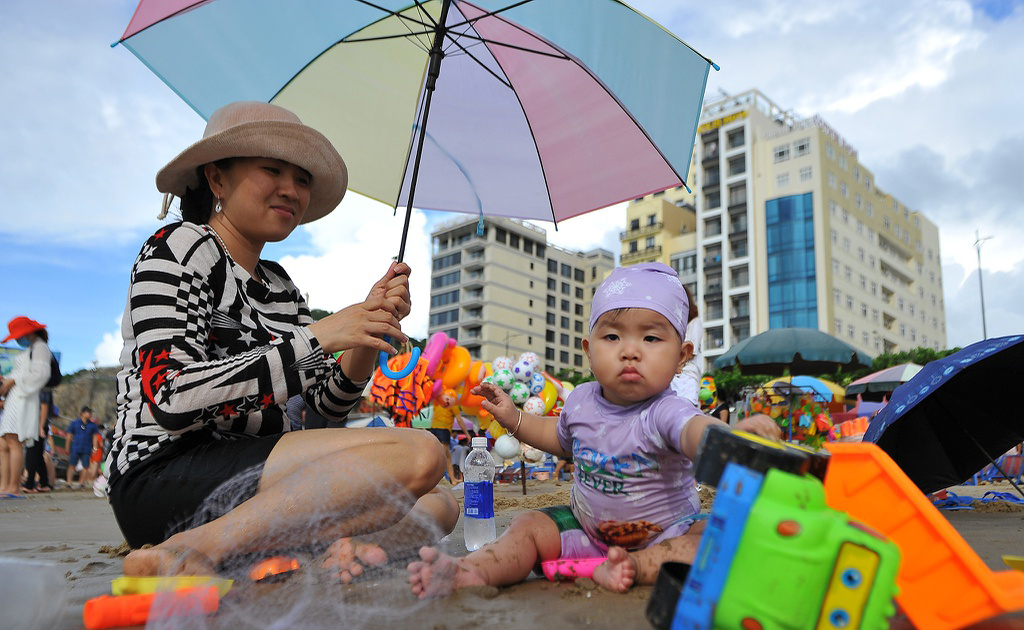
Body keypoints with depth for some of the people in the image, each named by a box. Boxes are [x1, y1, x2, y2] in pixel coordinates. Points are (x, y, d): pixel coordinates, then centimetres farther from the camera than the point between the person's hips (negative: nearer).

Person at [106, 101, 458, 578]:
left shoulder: (280, 285, 18)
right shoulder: (177, 247, -4)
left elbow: (330, 404, 13)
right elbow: (169, 398, -19)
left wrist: (373, 326, -5)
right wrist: (316, 336, -19)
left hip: (253, 486, 8)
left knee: (439, 505, -2)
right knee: (419, 454, -22)